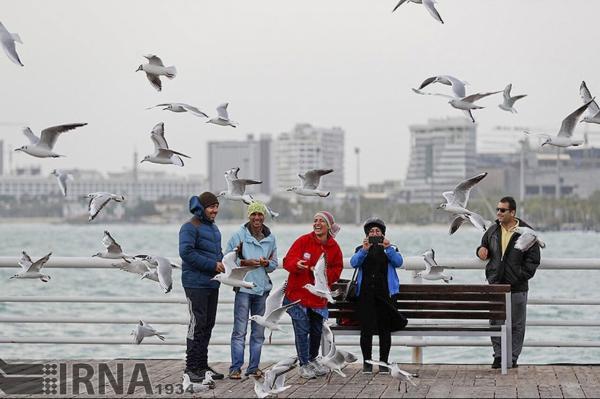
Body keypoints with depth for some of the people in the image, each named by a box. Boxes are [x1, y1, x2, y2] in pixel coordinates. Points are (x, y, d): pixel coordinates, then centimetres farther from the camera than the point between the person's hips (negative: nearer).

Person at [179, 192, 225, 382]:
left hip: (212, 283, 9)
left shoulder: (213, 228, 18)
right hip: (196, 283, -9)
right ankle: (191, 368, -5)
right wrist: (212, 265, -20)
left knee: (208, 324, 12)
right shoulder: (190, 227, -10)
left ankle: (202, 365, 19)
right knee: (197, 323, -9)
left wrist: (222, 262, 4)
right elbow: (186, 252, -21)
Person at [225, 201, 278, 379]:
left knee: (259, 331, 8)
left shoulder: (270, 238, 10)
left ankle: (253, 367, 16)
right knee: (240, 330, -7)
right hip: (243, 286, -4)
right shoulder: (239, 235, -2)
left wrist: (267, 263, -7)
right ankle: (235, 368, -4)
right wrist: (245, 263, -14)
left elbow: (274, 263, 15)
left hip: (262, 288, 5)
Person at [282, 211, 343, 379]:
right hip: (298, 294, -4)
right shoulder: (303, 241, -8)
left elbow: (337, 270, 7)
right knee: (302, 330, -3)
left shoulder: (334, 247, 2)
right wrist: (297, 265, -34)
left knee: (317, 330, 15)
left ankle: (312, 359, 37)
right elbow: (287, 261, -11)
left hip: (319, 297, 4)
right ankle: (304, 364, 10)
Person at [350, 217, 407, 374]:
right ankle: (367, 362, 1)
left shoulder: (390, 249, 15)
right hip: (365, 295, 0)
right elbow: (354, 262, -4)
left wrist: (388, 249, -19)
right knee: (366, 329, -7)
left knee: (385, 329, -4)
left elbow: (398, 262, -4)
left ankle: (384, 363, 4)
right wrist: (364, 250, -19)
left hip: (385, 294, 0)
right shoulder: (361, 250, 16)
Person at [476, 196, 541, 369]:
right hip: (495, 285, 4)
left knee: (516, 325, 3)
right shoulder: (493, 230, 9)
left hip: (517, 288, -4)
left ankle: (512, 358, 11)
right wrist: (481, 250, 1)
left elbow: (533, 259, -4)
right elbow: (484, 246, 26)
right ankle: (498, 356, 14)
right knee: (495, 322, 5)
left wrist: (520, 277, -13)